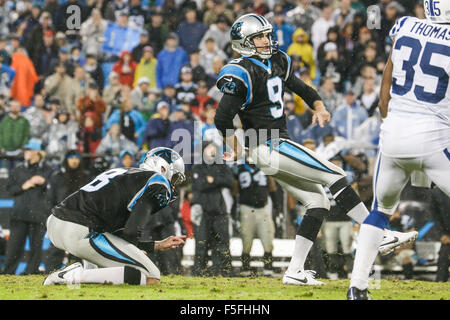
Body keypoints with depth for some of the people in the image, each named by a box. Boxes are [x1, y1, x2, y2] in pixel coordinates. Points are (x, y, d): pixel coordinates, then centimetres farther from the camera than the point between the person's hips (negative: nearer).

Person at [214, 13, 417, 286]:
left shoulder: (277, 62, 12)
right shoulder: (242, 74, -15)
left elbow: (299, 86, 24)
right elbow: (223, 118, -17)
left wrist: (319, 107, 5)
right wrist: (236, 149, -7)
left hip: (280, 144, 10)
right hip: (269, 147, -10)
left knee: (318, 203, 7)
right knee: (335, 176, -12)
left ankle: (295, 272, 5)